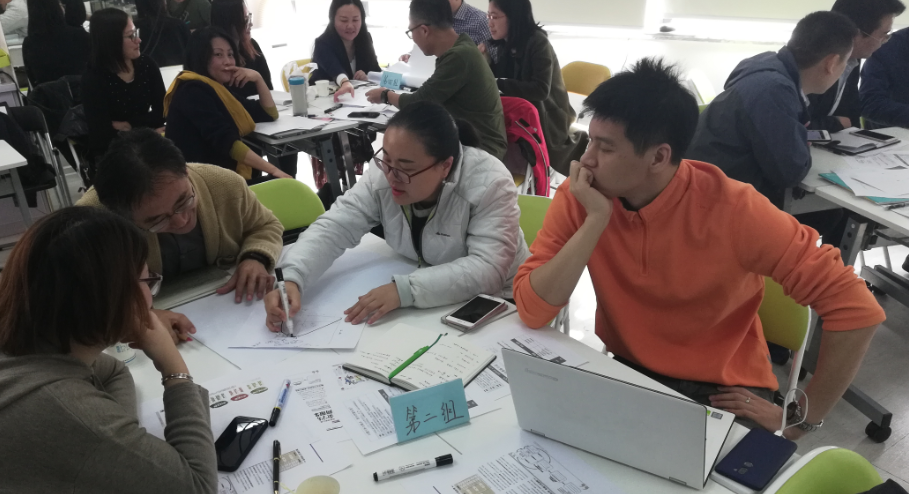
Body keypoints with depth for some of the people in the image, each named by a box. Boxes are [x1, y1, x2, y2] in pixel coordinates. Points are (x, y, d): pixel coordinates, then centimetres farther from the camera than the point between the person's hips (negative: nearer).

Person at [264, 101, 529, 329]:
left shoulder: (489, 183, -24)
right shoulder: (384, 174, -12)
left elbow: (488, 269, -31)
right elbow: (333, 228, -13)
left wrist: (404, 289, -40)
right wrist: (292, 279, -30)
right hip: (418, 305, 4)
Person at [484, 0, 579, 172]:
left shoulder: (538, 43, -20)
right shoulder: (508, 44, 3)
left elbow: (540, 90, -29)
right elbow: (500, 77, 6)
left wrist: (498, 83, -28)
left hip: (546, 118, -8)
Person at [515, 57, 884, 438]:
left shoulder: (733, 211, -23)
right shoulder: (579, 197, -13)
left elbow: (855, 308, -19)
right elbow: (531, 311, -19)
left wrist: (802, 419, -15)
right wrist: (596, 220, -26)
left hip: (720, 389, -2)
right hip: (621, 370, 3)